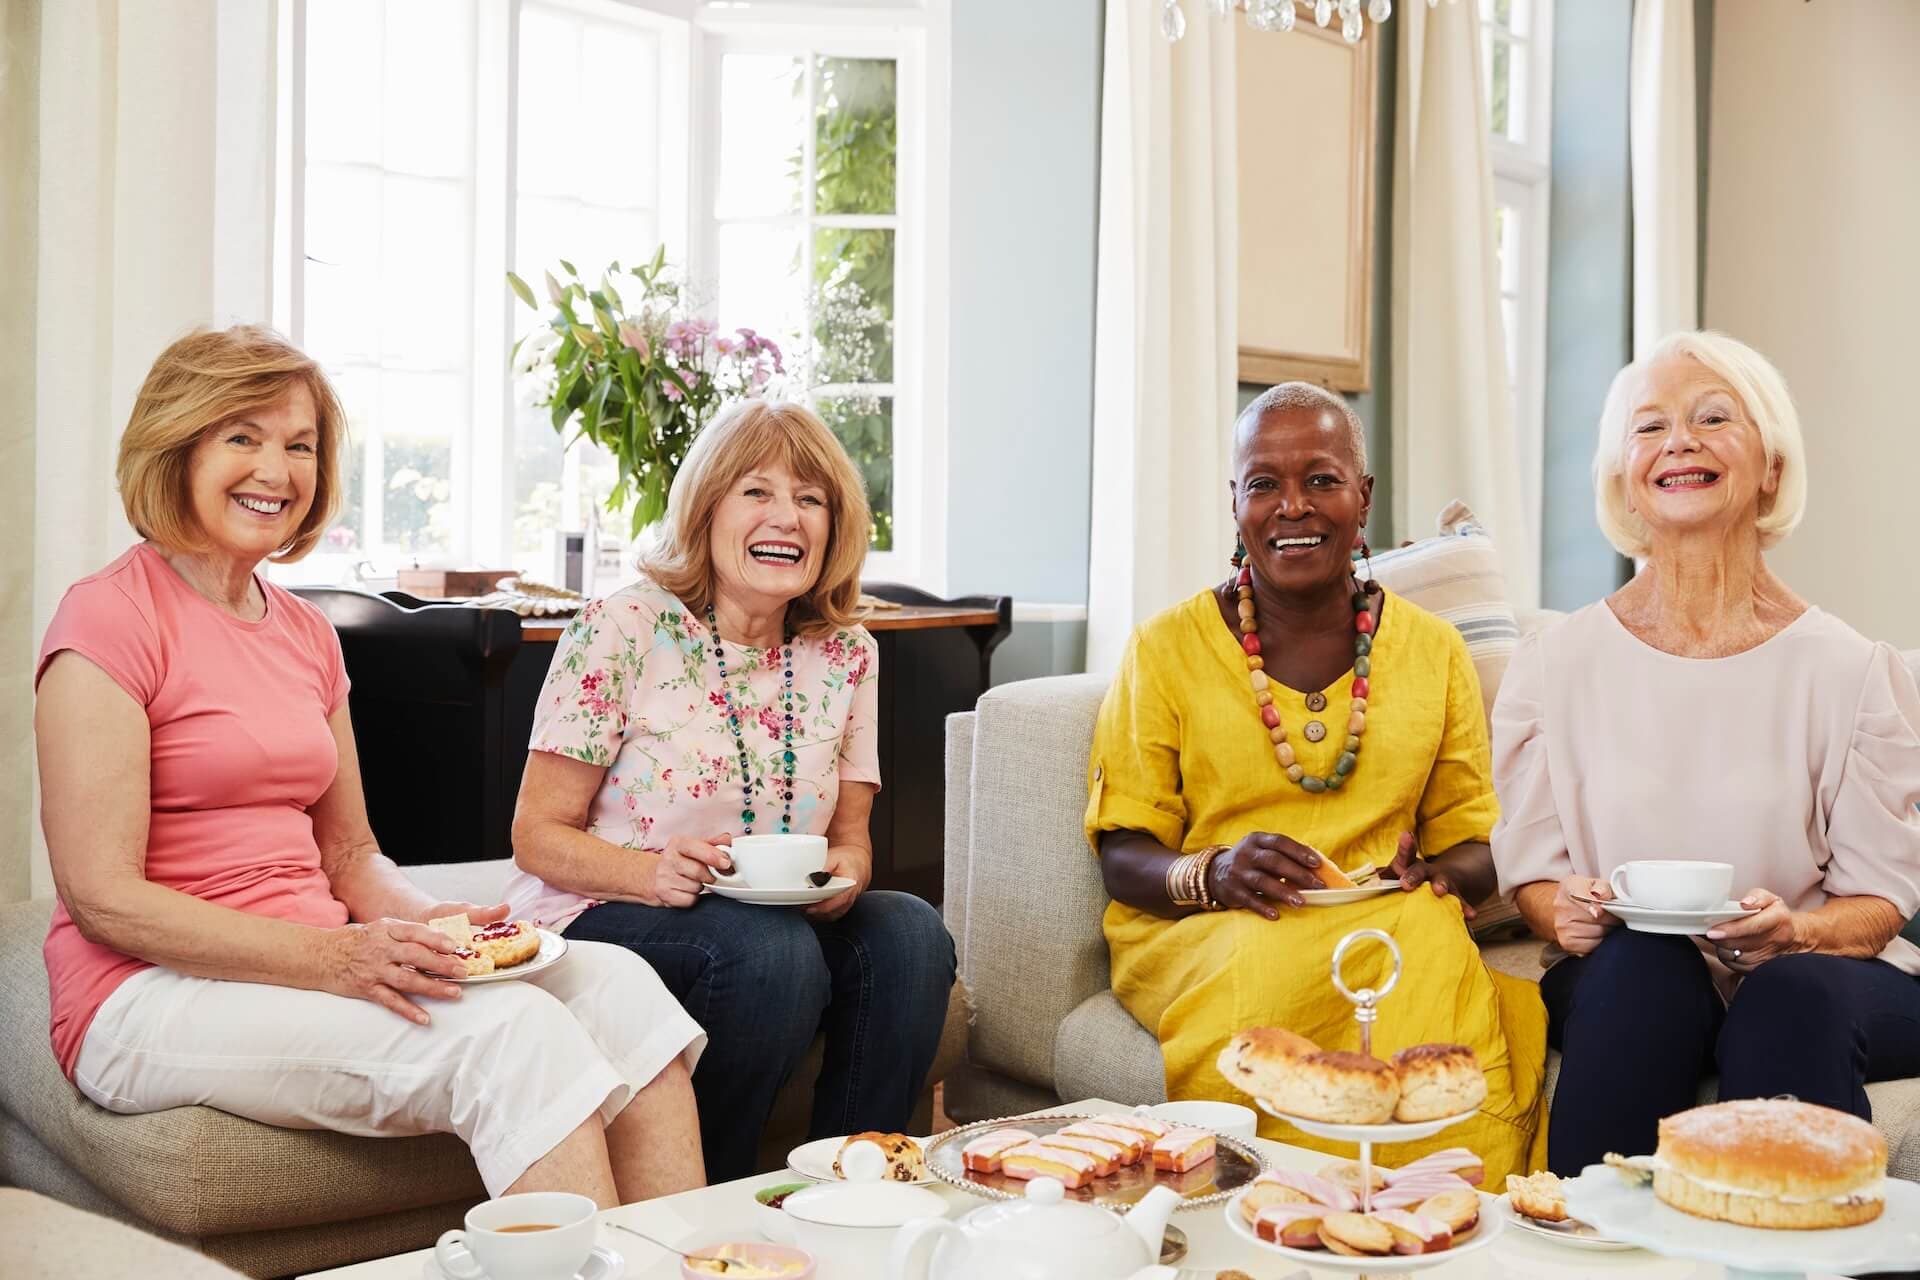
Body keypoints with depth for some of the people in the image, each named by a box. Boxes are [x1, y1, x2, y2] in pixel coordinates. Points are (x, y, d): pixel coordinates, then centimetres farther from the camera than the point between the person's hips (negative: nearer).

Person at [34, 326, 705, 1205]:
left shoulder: (306, 632, 16)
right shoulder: (111, 617, -7)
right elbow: (102, 897, -14)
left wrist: (429, 922, -6)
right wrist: (334, 957, -23)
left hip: (315, 964, 7)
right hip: (158, 996, -7)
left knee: (616, 984, -15)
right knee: (514, 1033, -28)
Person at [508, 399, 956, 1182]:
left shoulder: (846, 657, 5)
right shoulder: (623, 631, -10)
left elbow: (851, 837, 10)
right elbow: (537, 836, -8)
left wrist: (847, 871, -15)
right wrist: (654, 872, -27)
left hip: (781, 923, 5)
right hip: (600, 919, -4)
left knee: (908, 934, -22)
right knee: (771, 949, -32)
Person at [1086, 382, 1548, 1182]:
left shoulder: (1434, 652, 12)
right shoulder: (1166, 648, 5)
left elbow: (1473, 839, 14)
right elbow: (1121, 850, 3)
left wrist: (1436, 877, -11)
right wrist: (1213, 875, -19)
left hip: (1397, 929, 2)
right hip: (1203, 937, -1)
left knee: (1433, 948, -33)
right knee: (1269, 958, -36)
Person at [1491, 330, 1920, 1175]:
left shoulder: (1851, 672, 1)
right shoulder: (1557, 664, 4)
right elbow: (1529, 868, 7)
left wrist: (1797, 932, -19)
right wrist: (1565, 916, -16)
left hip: (1812, 984, 0)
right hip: (1624, 983, 1)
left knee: (1793, 996, -34)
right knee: (1646, 960, -33)